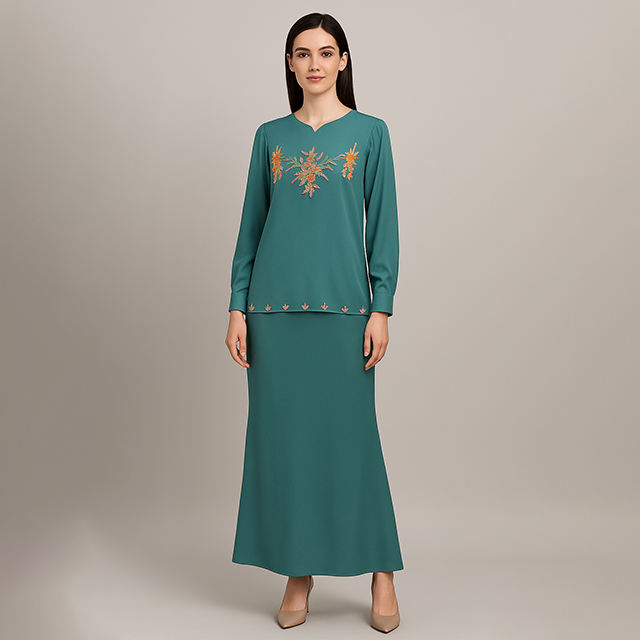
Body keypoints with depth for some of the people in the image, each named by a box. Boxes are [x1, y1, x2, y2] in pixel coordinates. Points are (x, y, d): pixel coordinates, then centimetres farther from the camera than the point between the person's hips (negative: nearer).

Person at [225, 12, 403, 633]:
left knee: (351, 435, 0)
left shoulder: (369, 132, 6)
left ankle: (381, 572, 17)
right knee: (282, 436, 5)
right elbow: (251, 224, 11)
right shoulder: (270, 135, 12)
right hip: (275, 307, 3)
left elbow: (383, 225, 2)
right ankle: (298, 575, 19)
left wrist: (382, 308, -6)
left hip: (343, 306, -2)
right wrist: (238, 307, 3)